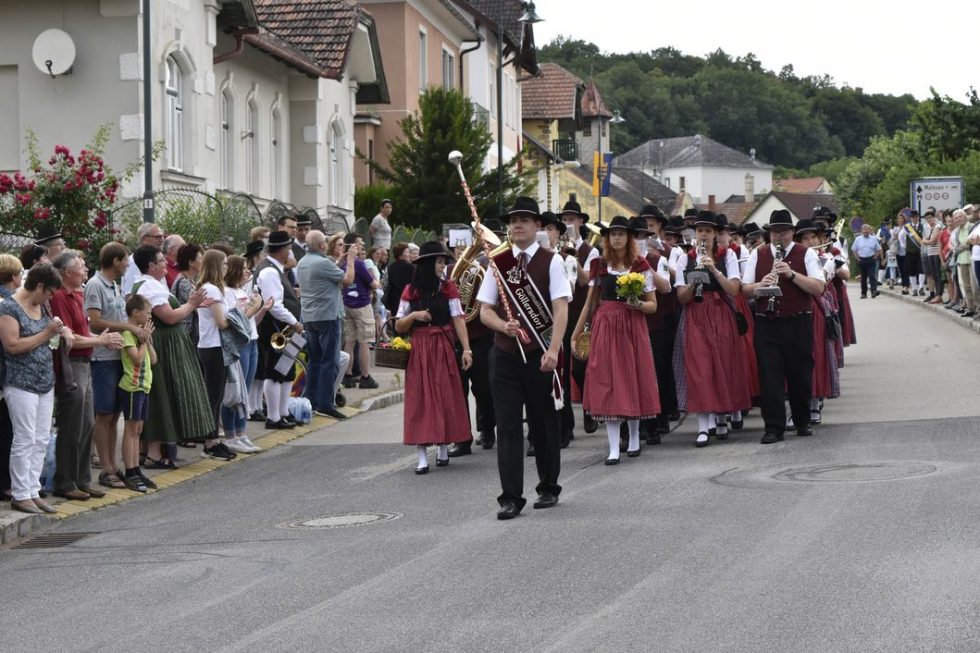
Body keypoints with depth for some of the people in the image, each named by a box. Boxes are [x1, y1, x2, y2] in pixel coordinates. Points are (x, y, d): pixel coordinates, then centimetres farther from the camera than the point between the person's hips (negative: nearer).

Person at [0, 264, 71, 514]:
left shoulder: (40, 306, 13)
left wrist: (62, 330, 8)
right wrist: (46, 334, -16)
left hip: (45, 382, 8)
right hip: (21, 384, -8)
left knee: (41, 440, 7)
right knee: (25, 440, -6)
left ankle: (33, 491, 13)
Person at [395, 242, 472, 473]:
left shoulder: (448, 288, 3)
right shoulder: (410, 291, 3)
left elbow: (458, 320, -3)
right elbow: (399, 327, 6)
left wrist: (466, 348, -12)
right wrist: (413, 316, -14)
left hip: (443, 349, 0)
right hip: (418, 350, 0)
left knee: (445, 396, 2)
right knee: (420, 398, -4)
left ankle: (444, 448, 16)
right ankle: (422, 456, -5)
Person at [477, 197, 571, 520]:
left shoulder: (550, 261, -3)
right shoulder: (498, 262, 7)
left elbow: (560, 309, -10)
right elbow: (485, 310, 8)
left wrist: (553, 350, -22)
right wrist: (504, 326, -13)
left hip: (540, 354, -2)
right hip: (505, 354, 2)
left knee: (545, 423, 9)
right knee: (508, 426, -1)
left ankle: (549, 488, 25)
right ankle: (511, 497, 0)